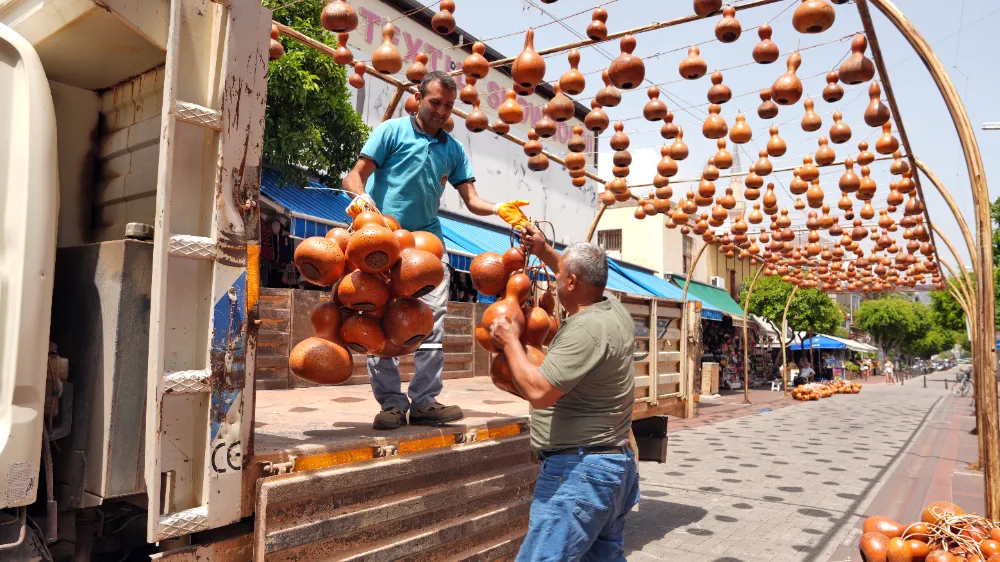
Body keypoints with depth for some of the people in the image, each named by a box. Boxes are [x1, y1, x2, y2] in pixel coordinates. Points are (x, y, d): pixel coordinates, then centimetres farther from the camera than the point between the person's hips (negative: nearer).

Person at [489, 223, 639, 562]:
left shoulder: (587, 329, -22)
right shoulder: (615, 311, 6)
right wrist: (544, 252, 25)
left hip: (579, 471, -10)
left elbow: (537, 391, -25)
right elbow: (584, 279, 29)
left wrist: (510, 340, -12)